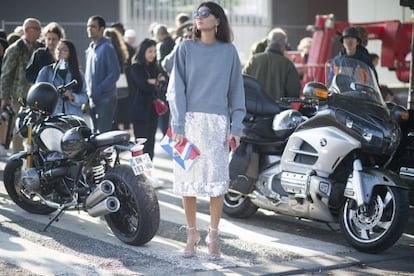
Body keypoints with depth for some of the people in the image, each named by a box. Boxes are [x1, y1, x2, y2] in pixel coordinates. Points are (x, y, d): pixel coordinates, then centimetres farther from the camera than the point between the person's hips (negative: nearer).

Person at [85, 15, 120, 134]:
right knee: (95, 133, 12)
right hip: (93, 99, 9)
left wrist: (98, 90, -19)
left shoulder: (107, 48, -10)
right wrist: (88, 91, 11)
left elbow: (114, 74, -15)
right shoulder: (90, 49, 16)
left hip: (105, 99, -8)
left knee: (103, 134, -12)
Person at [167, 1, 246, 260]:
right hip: (190, 121, 0)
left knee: (217, 181, -2)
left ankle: (213, 237, 10)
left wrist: (236, 127, -1)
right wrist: (178, 126, -7)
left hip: (218, 123, 0)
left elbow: (236, 90, 7)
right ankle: (192, 234, 17)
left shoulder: (229, 51, 6)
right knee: (187, 180, 3)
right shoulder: (186, 48, 5)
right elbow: (176, 89, 1)